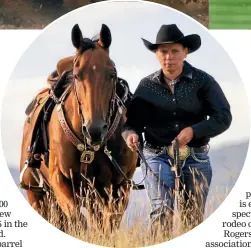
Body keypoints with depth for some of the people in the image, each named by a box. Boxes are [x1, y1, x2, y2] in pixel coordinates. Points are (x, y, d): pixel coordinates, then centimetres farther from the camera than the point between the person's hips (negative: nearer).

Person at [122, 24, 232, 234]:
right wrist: (131, 133, -18)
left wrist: (193, 130, -21)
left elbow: (223, 117, -7)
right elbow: (132, 120, 6)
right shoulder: (147, 85, 3)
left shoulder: (203, 81, -2)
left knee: (194, 217, 9)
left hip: (196, 159, 1)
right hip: (158, 156, 0)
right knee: (163, 211, -16)